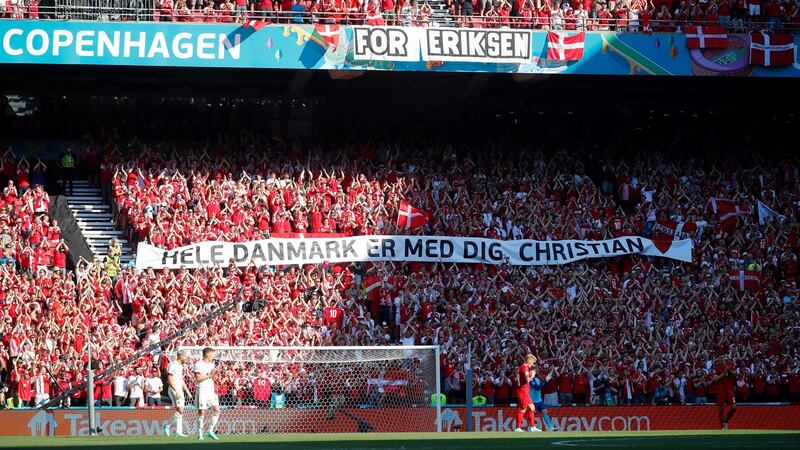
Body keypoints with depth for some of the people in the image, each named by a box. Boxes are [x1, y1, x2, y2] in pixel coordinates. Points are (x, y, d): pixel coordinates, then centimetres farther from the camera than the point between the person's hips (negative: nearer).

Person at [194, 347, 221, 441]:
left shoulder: (211, 364, 16)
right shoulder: (198, 364, -7)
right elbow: (198, 378, -16)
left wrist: (213, 374, 0)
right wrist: (209, 375, -11)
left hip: (211, 390, 7)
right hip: (202, 390, -7)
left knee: (217, 410, -3)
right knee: (201, 411, -6)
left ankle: (210, 431, 5)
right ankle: (200, 434, 1)